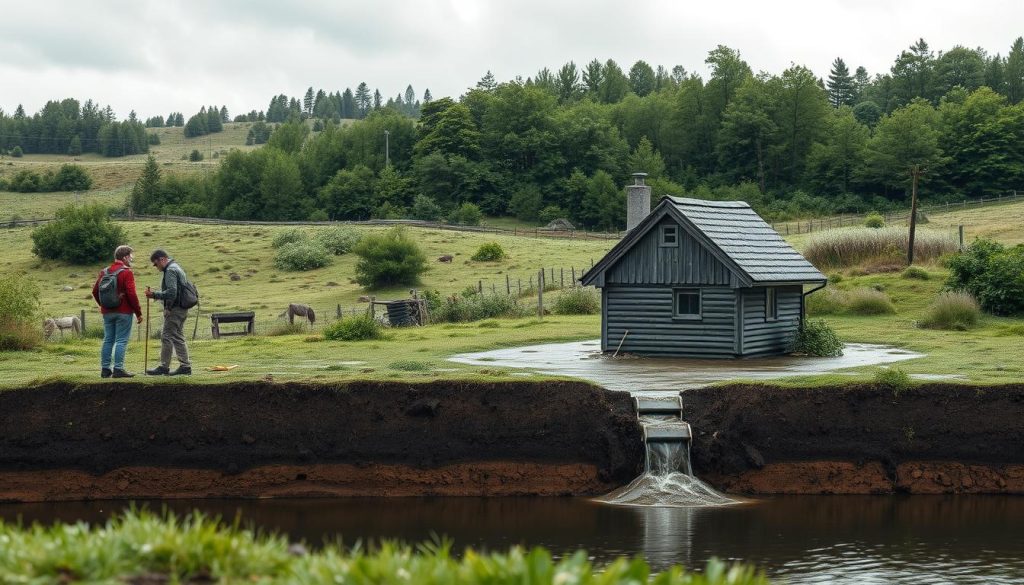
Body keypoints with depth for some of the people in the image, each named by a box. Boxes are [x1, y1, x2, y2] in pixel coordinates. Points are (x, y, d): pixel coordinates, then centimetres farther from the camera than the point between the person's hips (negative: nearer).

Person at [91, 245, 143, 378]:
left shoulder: (104, 272, 10)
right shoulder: (126, 272, -10)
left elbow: (95, 291, 13)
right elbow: (131, 294, -15)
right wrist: (138, 313, -9)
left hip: (107, 312, 6)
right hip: (123, 312, -6)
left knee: (108, 340, 11)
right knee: (121, 341, -4)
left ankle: (105, 369, 10)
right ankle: (118, 369, -8)